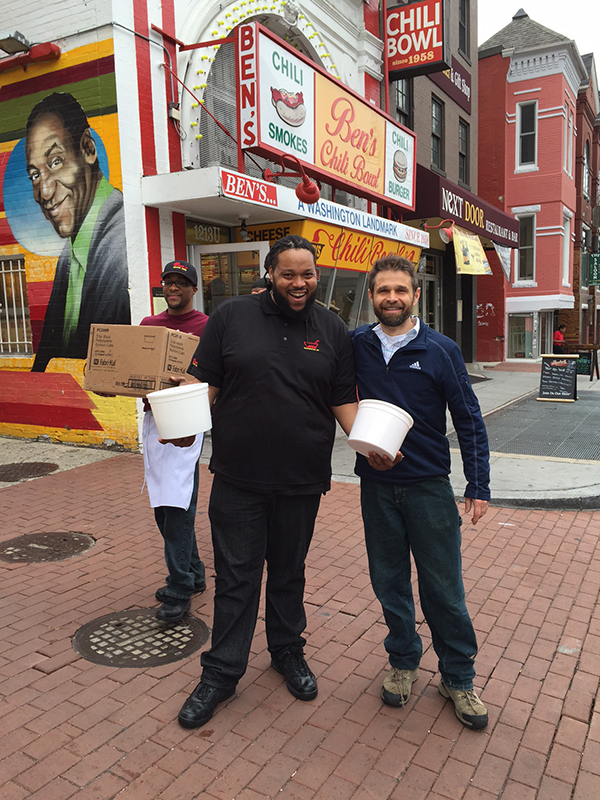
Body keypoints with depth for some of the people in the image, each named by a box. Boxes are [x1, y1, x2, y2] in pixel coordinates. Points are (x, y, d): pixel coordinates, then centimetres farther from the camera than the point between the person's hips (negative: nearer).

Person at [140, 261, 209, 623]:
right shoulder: (148, 325, 17)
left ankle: (180, 590, 1)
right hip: (152, 417, 7)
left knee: (177, 505, -9)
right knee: (162, 505, 12)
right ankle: (193, 573, 27)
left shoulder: (206, 327, -1)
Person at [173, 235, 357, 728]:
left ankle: (288, 652, 41)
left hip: (302, 481, 2)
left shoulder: (333, 330, 4)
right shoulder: (232, 317, -1)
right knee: (236, 577, 7)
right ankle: (221, 673, 25)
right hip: (238, 478, -1)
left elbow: (344, 400, 5)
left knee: (289, 572, 19)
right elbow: (205, 384, -1)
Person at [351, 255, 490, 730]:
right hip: (376, 486, 2)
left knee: (444, 588, 5)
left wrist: (478, 486, -4)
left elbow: (469, 420, -1)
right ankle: (404, 662, 34)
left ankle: (459, 677, 25)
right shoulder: (357, 345, 1)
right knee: (390, 582, 14)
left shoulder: (441, 350, -5)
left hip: (429, 486, -2)